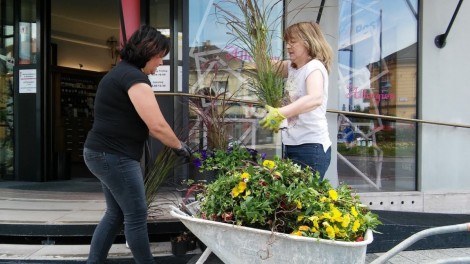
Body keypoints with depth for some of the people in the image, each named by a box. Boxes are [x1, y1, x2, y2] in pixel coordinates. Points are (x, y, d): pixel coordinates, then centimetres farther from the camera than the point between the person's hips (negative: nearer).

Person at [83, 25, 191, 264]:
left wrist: (171, 142, 15)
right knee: (136, 214, 0)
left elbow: (143, 124, 20)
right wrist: (179, 146, -4)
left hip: (104, 152, 11)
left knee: (116, 213, 17)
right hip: (114, 155, -11)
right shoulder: (134, 78, -16)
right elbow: (157, 125, -20)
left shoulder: (121, 72, 17)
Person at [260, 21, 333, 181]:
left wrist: (280, 114, -42)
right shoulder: (292, 67, 12)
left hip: (312, 147, -8)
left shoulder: (314, 67, -14)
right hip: (292, 146, 8)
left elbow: (316, 98, -32)